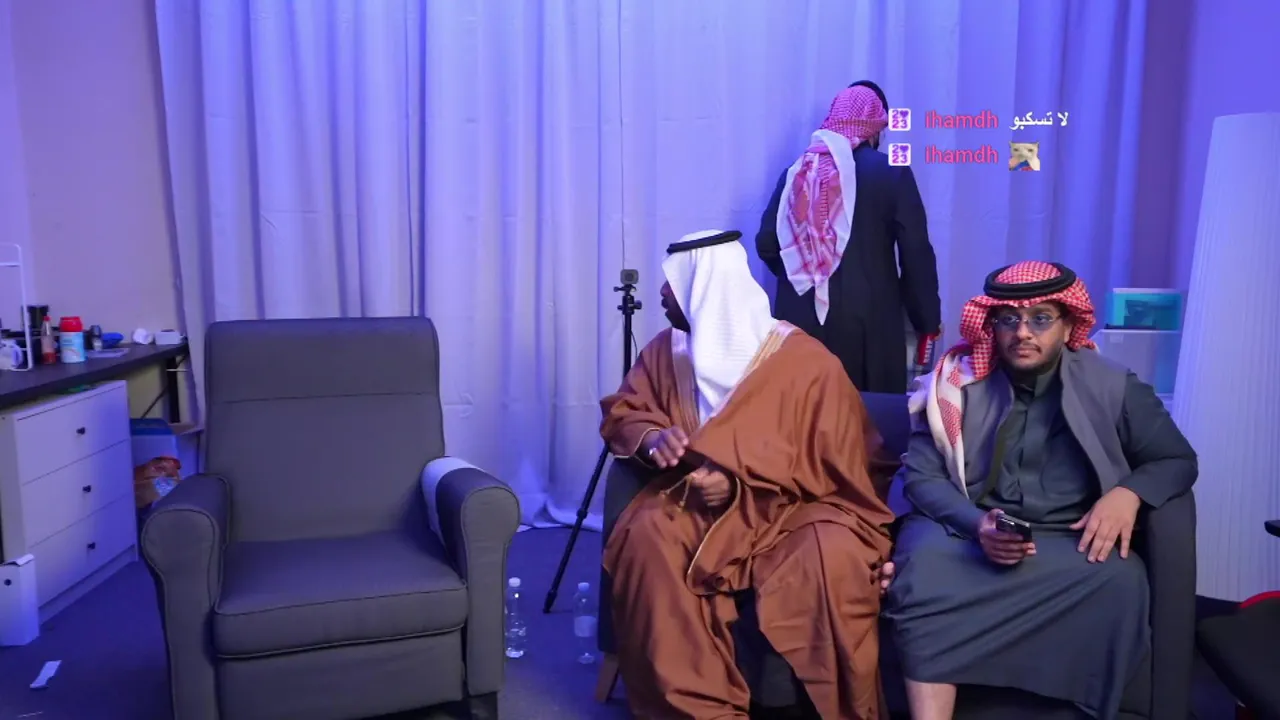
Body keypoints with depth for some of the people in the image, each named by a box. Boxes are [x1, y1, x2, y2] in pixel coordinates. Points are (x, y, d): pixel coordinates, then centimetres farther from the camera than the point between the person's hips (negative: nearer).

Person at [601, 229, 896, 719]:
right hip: (700, 499, 3)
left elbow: (835, 469, -7)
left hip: (793, 507, -3)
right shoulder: (668, 350, 1)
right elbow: (621, 412, 11)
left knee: (833, 556, -34)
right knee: (646, 537, -29)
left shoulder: (807, 363, -12)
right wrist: (652, 437, -11)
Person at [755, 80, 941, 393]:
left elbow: (767, 244, 4)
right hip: (867, 321, -3)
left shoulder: (796, 171, 5)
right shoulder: (892, 172, -4)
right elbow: (916, 254, -5)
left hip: (799, 318, 4)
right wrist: (927, 319, 6)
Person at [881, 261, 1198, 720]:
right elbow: (920, 477, -2)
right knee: (924, 570, -34)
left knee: (1119, 578, -32)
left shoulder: (1111, 387, 3)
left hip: (1068, 540, 2)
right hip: (966, 529, -1)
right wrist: (977, 524, -22)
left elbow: (1177, 459, 12)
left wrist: (1129, 493, -11)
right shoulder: (958, 383, 0)